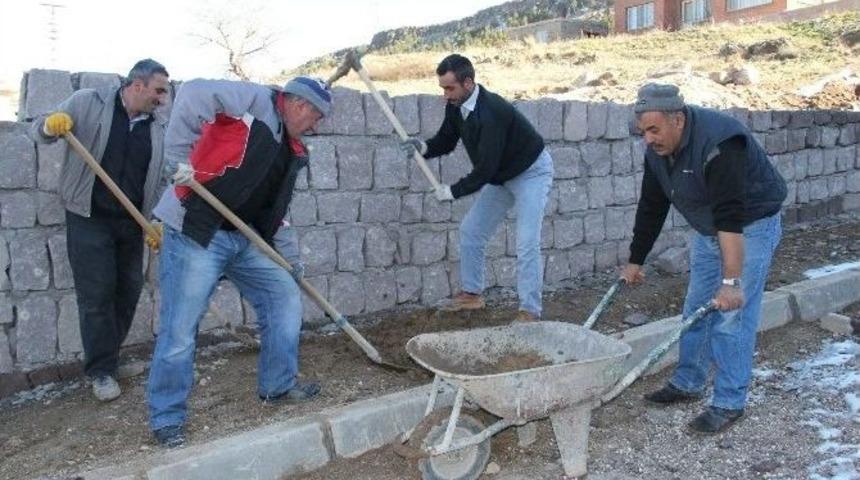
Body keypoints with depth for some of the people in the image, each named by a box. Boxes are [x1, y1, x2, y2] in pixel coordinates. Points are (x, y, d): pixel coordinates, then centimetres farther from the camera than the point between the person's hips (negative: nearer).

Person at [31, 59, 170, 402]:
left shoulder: (159, 128, 5)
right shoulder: (88, 103, -5)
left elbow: (161, 181, 10)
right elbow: (38, 131, 0)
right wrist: (51, 125, -24)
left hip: (131, 221, 5)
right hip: (89, 219, -4)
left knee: (129, 290, 10)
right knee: (96, 293, -4)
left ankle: (108, 352, 29)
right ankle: (101, 370, 6)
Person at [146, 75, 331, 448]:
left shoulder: (292, 152, 17)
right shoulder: (254, 100, -6)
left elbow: (276, 212, 21)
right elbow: (193, 94, -20)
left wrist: (293, 263, 20)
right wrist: (181, 156, -22)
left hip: (246, 239, 8)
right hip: (197, 233, -8)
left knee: (286, 299, 8)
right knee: (180, 330, -4)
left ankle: (277, 386, 26)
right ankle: (167, 419, 12)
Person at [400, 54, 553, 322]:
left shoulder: (491, 112, -36)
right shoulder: (456, 107, -10)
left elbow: (485, 168, -35)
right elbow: (446, 141, 3)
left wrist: (454, 191, -26)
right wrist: (424, 147, -18)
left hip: (531, 172, -9)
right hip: (501, 174, 9)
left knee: (527, 243, -16)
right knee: (470, 231, 9)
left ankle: (530, 311, -8)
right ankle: (472, 294, 22)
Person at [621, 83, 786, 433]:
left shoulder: (718, 142, -33)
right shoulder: (657, 150, -7)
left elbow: (731, 216, -38)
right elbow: (651, 207, 4)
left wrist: (732, 280, -40)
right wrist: (635, 260, 9)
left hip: (751, 225, -8)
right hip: (707, 228, 8)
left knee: (733, 316, -9)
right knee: (696, 310, 12)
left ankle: (729, 403, 2)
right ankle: (687, 384, 25)